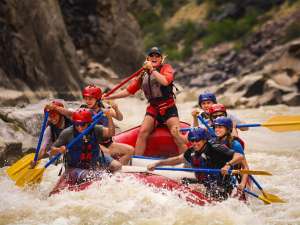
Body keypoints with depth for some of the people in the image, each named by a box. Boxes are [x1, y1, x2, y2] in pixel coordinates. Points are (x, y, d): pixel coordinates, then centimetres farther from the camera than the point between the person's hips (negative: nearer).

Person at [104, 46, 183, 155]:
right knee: (143, 132, -14)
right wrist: (108, 97, 9)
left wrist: (152, 69, -17)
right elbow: (129, 91, 13)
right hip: (152, 109, 3)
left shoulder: (166, 68, 1)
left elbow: (165, 81, -21)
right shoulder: (143, 75, 12)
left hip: (168, 108, -3)